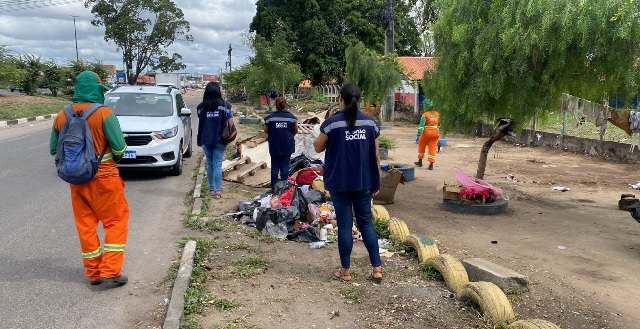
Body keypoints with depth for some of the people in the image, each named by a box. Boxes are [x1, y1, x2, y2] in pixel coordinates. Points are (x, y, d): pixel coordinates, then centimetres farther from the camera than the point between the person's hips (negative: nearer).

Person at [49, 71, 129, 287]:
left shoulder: (62, 116, 1)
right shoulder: (104, 113, -14)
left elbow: (54, 150, 9)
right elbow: (119, 148, -13)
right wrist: (113, 157, 8)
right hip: (103, 178, -5)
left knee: (85, 225, 13)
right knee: (115, 222, 6)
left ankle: (93, 272, 20)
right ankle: (110, 272, 1)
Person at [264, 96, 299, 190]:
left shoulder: (270, 117, -8)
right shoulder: (291, 117, -5)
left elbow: (266, 131, 2)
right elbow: (296, 131, 4)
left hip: (275, 146, 0)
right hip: (287, 146, 0)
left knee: (275, 167, 9)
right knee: (285, 167, 7)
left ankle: (274, 187, 14)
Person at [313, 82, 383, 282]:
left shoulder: (332, 122, -9)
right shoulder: (370, 122, 0)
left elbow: (318, 148, 3)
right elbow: (375, 156, 3)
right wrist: (377, 182, 11)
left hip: (339, 182, -3)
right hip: (364, 182, 3)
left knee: (344, 224, 5)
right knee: (366, 222, 13)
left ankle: (345, 270, 14)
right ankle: (377, 268, 14)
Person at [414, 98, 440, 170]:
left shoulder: (425, 114, -11)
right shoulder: (437, 114, 5)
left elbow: (422, 124, -17)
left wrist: (419, 134, -18)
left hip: (426, 132, -3)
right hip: (435, 132, 3)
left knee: (421, 147, 17)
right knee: (432, 148, 3)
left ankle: (420, 162, 29)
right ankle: (431, 164, -3)